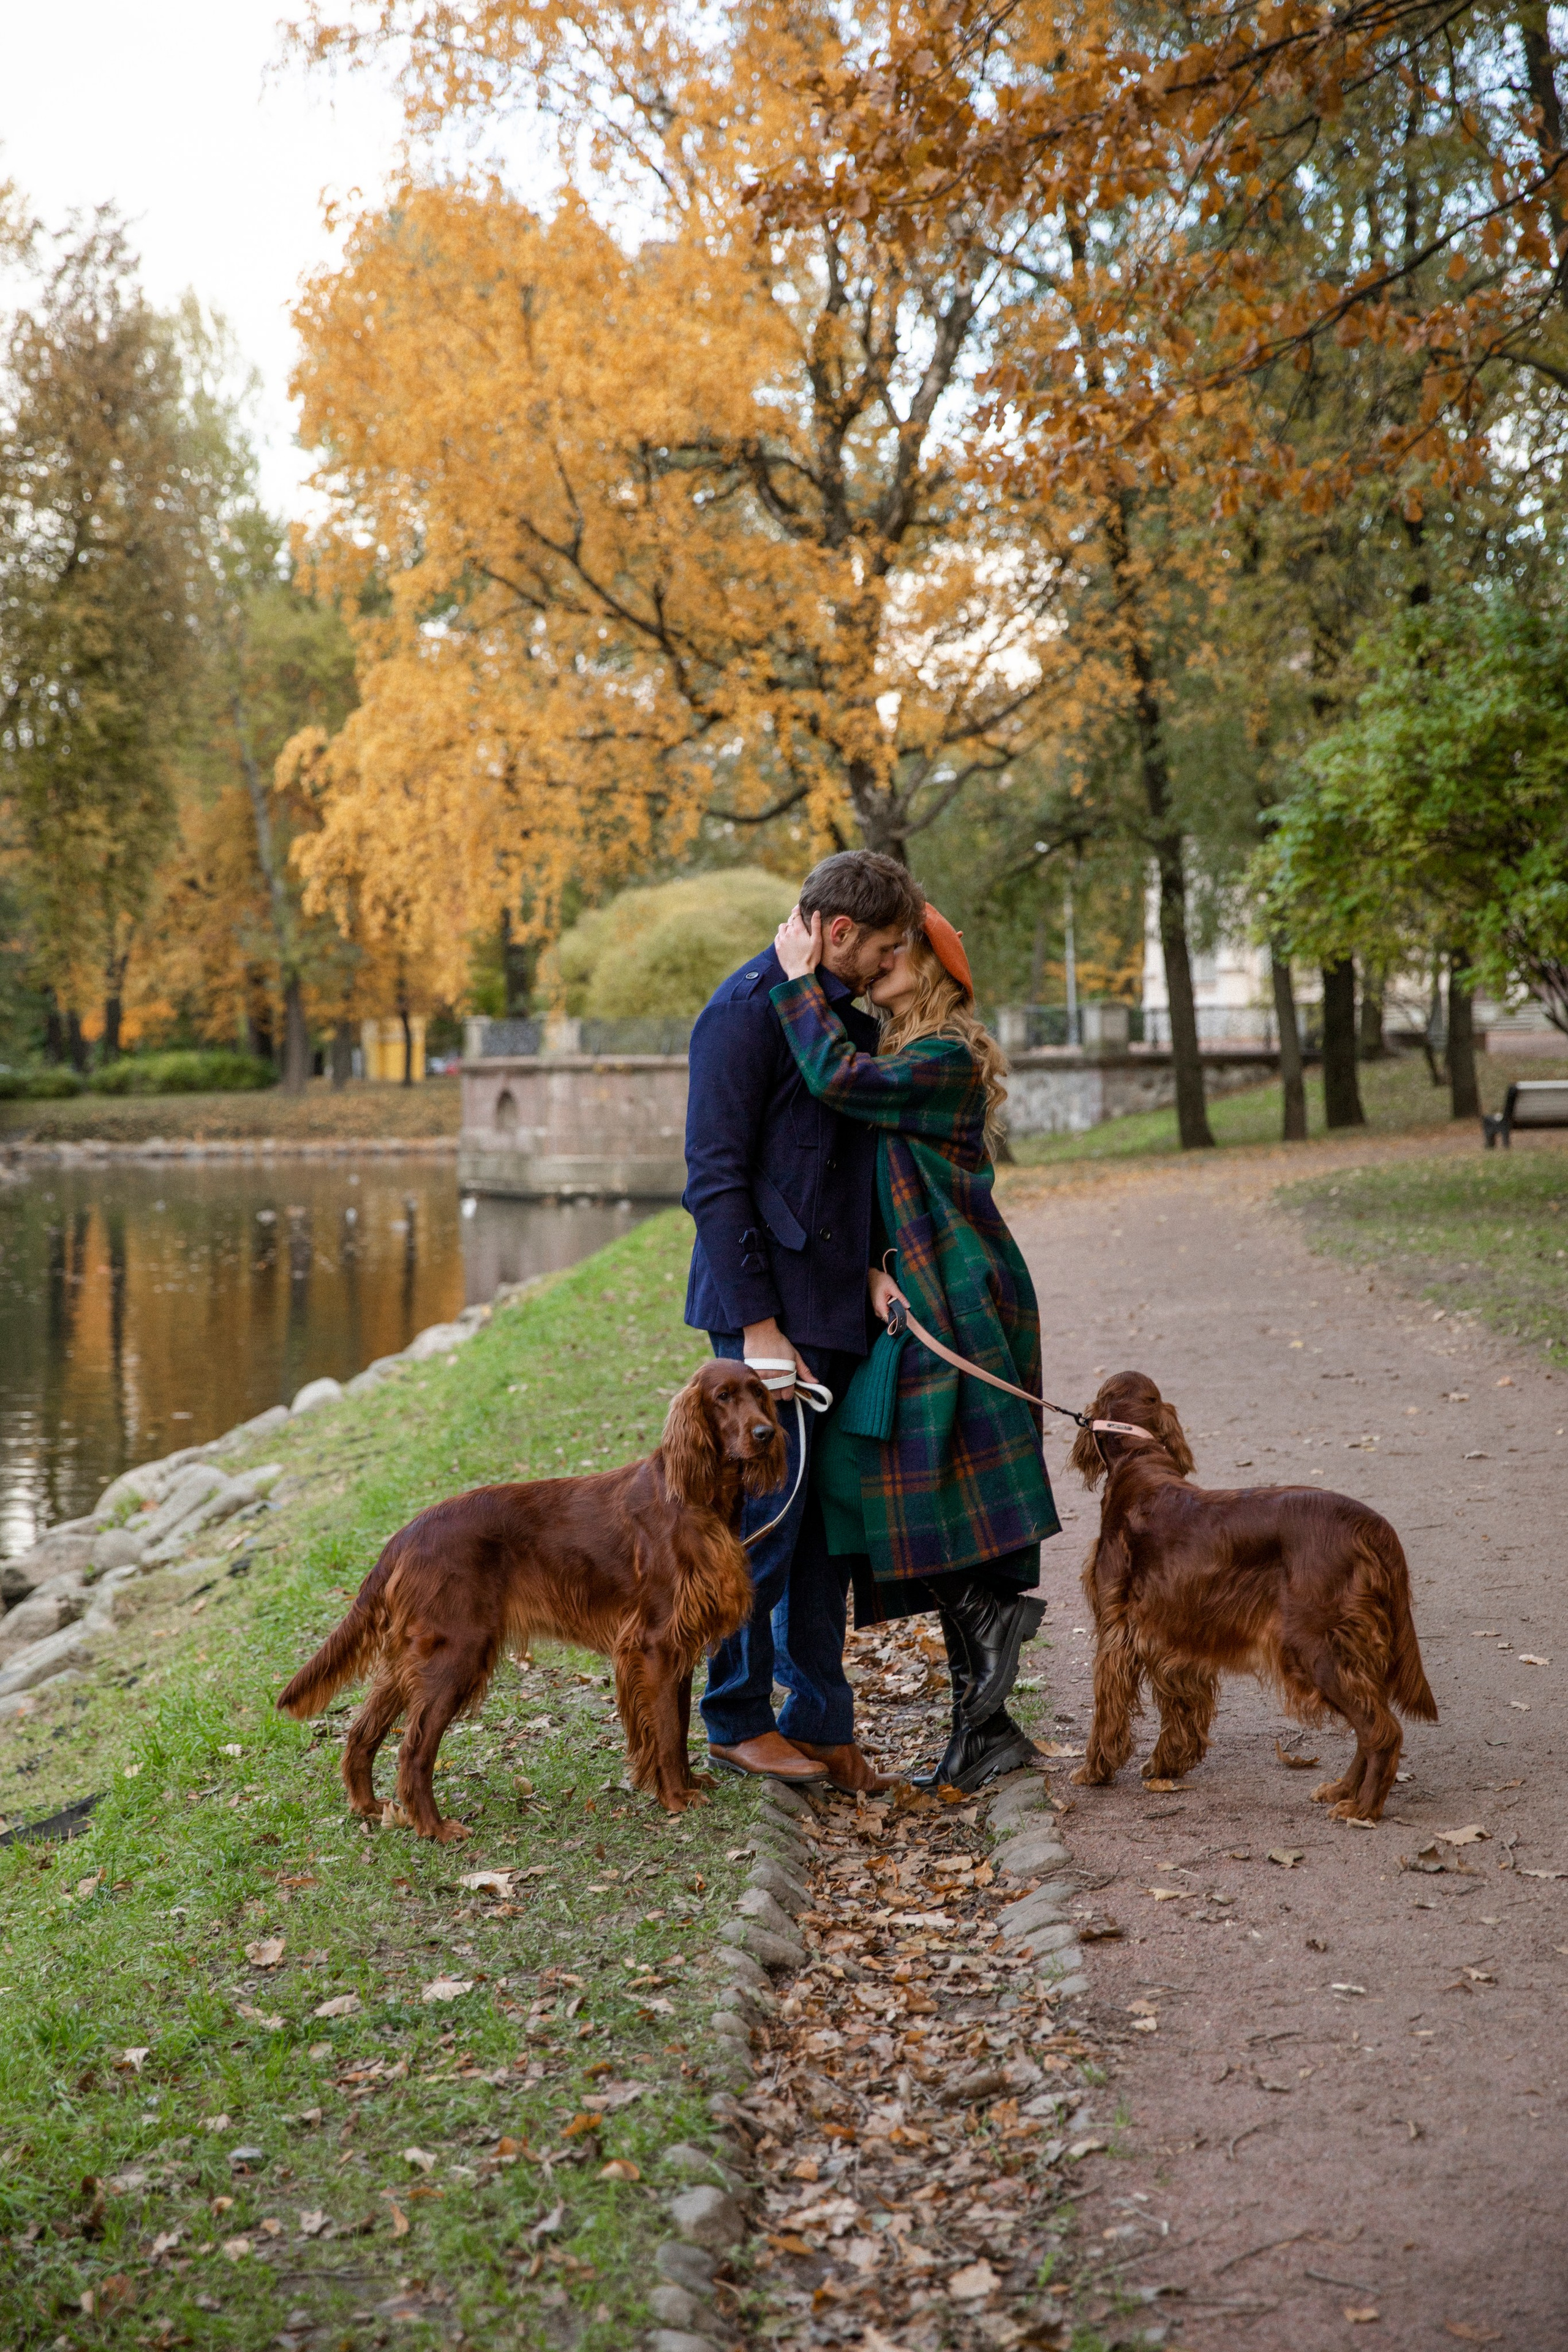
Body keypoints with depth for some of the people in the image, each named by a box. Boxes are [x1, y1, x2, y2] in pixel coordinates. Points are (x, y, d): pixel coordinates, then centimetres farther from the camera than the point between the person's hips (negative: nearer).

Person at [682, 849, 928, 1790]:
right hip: (769, 1309, -8)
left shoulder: (848, 1012, 16)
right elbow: (714, 1178, -15)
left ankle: (820, 1721, 18)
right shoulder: (747, 1011, -11)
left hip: (837, 1307, 8)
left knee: (827, 1520, 10)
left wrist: (873, 1273, 7)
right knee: (766, 1513, -3)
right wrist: (754, 1321, -18)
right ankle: (739, 1720, 11)